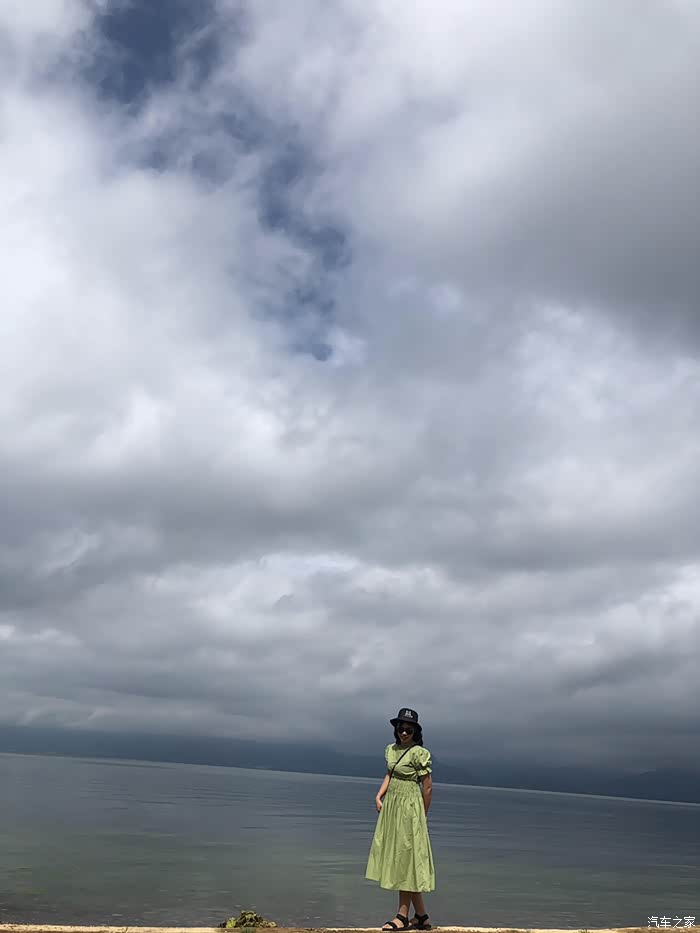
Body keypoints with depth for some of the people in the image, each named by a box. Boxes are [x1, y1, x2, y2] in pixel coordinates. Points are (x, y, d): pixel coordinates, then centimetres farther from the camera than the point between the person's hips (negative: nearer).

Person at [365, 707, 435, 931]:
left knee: (405, 860, -1)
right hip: (391, 806, 8)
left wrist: (422, 816, -2)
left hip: (409, 808, -8)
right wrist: (379, 797, 5)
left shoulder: (419, 753, -13)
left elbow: (427, 787, -9)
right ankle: (421, 916, 20)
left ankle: (402, 916, 10)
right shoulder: (391, 749, 7)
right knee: (395, 858, 10)